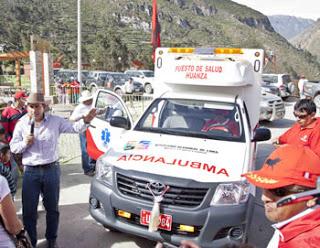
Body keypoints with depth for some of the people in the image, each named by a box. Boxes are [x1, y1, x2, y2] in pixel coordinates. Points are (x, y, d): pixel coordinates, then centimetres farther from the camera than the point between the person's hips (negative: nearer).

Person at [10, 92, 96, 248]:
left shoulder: (55, 121, -1)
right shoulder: (21, 124, 0)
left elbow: (74, 128, 1)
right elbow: (13, 147, 4)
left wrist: (85, 121, -17)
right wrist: (25, 143, -15)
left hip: (51, 169, 0)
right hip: (31, 171, 0)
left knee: (52, 207, 13)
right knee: (29, 210, 6)